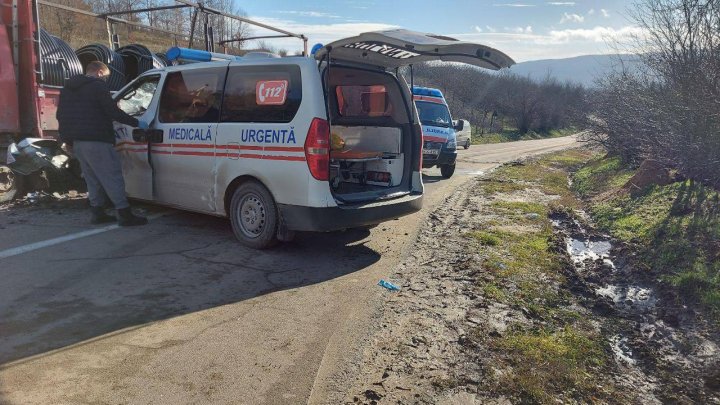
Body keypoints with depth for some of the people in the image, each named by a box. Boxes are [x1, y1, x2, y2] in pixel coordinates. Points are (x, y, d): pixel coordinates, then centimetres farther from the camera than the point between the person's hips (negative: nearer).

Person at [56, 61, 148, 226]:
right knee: (112, 176, -8)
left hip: (77, 141, 9)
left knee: (92, 177, 16)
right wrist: (137, 123, -9)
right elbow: (113, 111, -14)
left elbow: (60, 115, 24)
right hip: (96, 140, -9)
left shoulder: (68, 87, 20)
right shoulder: (97, 85, -7)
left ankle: (97, 212, 16)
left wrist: (69, 135, 29)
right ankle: (125, 214, -11)